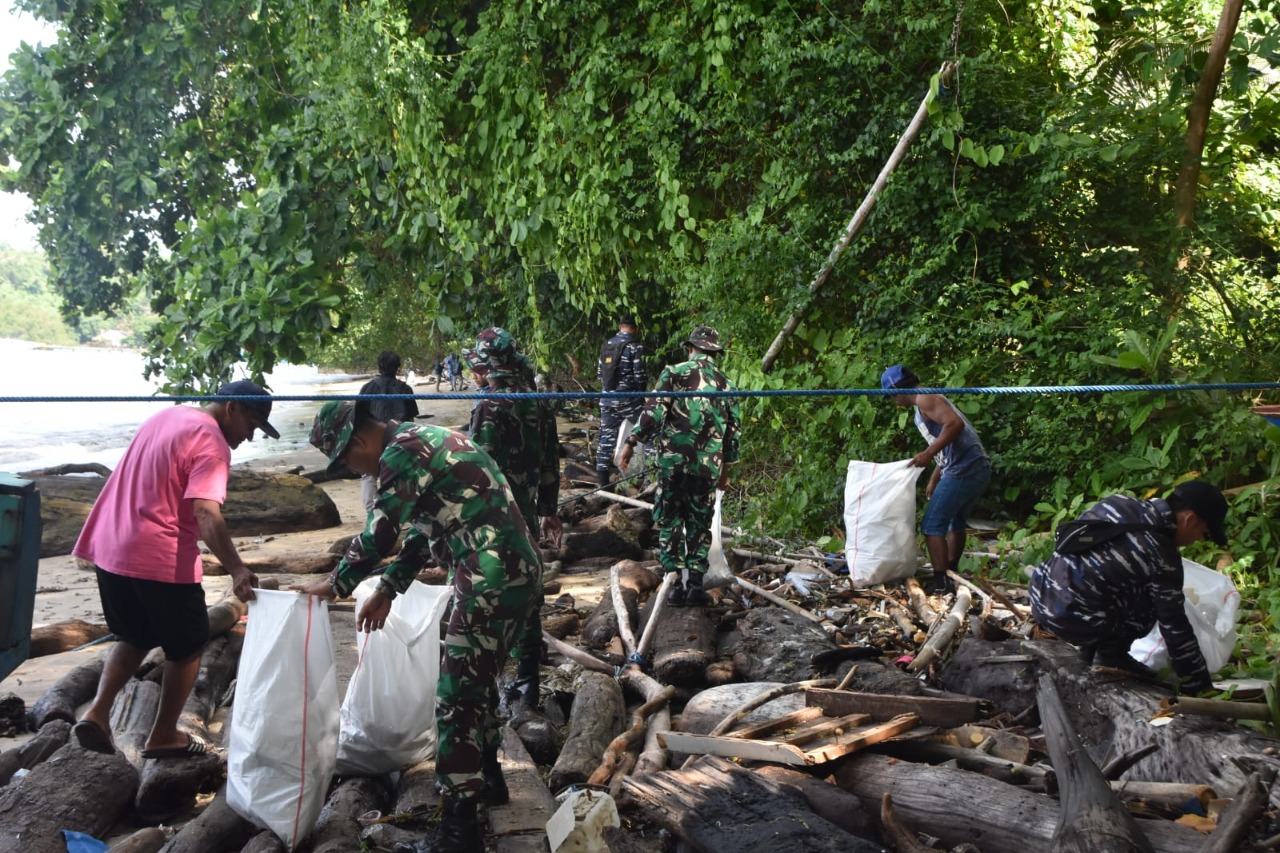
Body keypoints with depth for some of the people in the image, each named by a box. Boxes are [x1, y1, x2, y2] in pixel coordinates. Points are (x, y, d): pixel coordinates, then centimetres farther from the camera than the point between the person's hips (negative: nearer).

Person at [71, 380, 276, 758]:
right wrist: (237, 570, -37)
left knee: (134, 636, 25)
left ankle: (97, 711, 9)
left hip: (110, 548, 8)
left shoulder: (167, 416, 13)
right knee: (188, 646, 11)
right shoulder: (211, 443, -15)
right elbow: (206, 513, -28)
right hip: (159, 558, -8)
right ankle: (163, 736, 19)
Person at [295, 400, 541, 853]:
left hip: (492, 581, -10)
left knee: (457, 699, -3)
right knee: (477, 680, 24)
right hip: (516, 570, 10)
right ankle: (488, 776, 41)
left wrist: (332, 585, 7)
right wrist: (387, 590, 27)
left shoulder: (402, 453, -13)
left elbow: (377, 535, -10)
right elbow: (423, 530, 24)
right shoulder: (423, 441, 18)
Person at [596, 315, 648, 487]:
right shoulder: (635, 346, -10)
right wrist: (642, 391, 7)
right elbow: (640, 376, -11)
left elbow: (599, 373, 13)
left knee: (606, 437, 9)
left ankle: (602, 477, 10)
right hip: (628, 399, -6)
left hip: (607, 398, 6)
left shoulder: (606, 345, 9)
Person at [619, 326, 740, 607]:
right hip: (708, 465, 2)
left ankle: (675, 582, 6)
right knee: (700, 525, 12)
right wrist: (726, 467, 23)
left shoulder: (674, 373, -2)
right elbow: (732, 429, 12)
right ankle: (695, 583, 9)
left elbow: (654, 411, -11)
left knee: (670, 522, 8)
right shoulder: (725, 384, 9)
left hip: (673, 460, -2)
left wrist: (631, 442, -5)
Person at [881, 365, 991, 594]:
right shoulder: (927, 403, 23)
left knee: (932, 524, -6)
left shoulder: (924, 399, -7)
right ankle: (951, 573, 33)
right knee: (956, 522, 23)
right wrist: (933, 480, 28)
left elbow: (955, 423, -23)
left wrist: (929, 452, -22)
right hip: (977, 468, 10)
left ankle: (940, 582, -7)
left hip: (963, 470, -10)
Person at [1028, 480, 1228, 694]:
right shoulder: (1163, 556, -11)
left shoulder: (1119, 501, 6)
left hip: (1041, 598, 7)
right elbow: (1175, 628, -4)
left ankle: (1089, 649, 23)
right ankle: (1110, 653, 9)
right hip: (1075, 621, -7)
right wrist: (1201, 686, 8)